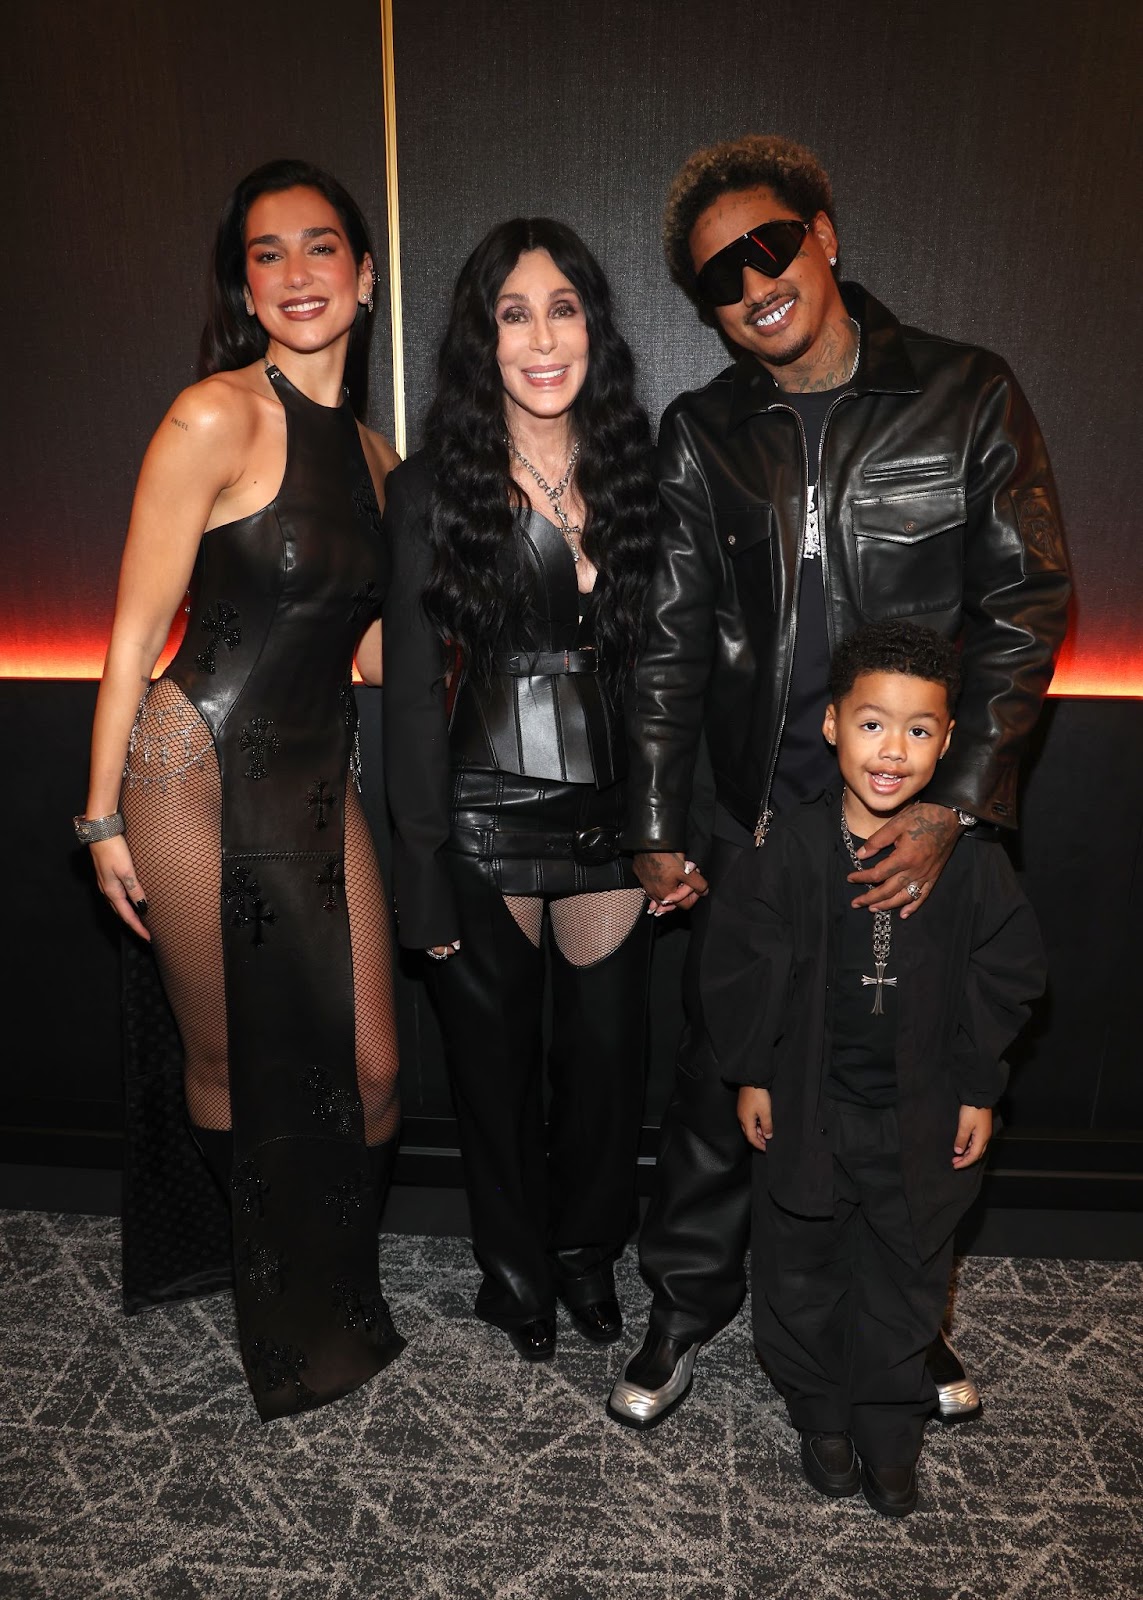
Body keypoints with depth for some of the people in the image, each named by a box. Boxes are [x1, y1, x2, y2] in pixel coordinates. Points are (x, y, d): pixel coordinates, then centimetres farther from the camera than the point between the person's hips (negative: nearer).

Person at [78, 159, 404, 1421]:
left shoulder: (370, 453, 12)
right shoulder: (216, 418, -10)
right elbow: (136, 629, -9)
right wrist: (105, 813, -7)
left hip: (319, 785, 6)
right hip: (198, 772, -6)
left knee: (370, 1070, 8)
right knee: (228, 1070, 9)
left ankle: (336, 1297, 36)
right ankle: (245, 1291, 38)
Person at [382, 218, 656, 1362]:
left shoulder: (634, 475, 4)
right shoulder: (430, 491, -5)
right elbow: (412, 692, -7)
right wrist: (423, 874, -9)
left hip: (610, 820, 3)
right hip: (482, 827, -2)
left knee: (606, 1052, 13)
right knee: (496, 1062, 14)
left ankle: (588, 1252, 41)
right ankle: (514, 1269, 40)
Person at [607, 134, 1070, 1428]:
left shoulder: (966, 398, -2)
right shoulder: (703, 434, 4)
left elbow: (1027, 607, -3)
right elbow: (671, 640, 5)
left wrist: (952, 805, -12)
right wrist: (657, 829, 0)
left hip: (925, 826, -1)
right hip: (751, 824, 2)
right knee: (718, 1071, 10)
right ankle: (687, 1301, 35)